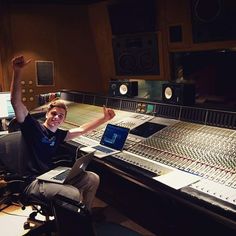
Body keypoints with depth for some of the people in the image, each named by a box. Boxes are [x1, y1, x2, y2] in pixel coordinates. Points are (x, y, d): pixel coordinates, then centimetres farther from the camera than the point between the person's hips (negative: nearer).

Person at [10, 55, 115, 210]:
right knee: (74, 194, -28)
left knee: (93, 178, 1)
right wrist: (17, 72, -24)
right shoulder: (33, 127, -3)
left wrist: (105, 119, 13)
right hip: (34, 182, -7)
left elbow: (82, 130, 18)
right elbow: (16, 101, -14)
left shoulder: (58, 135, 13)